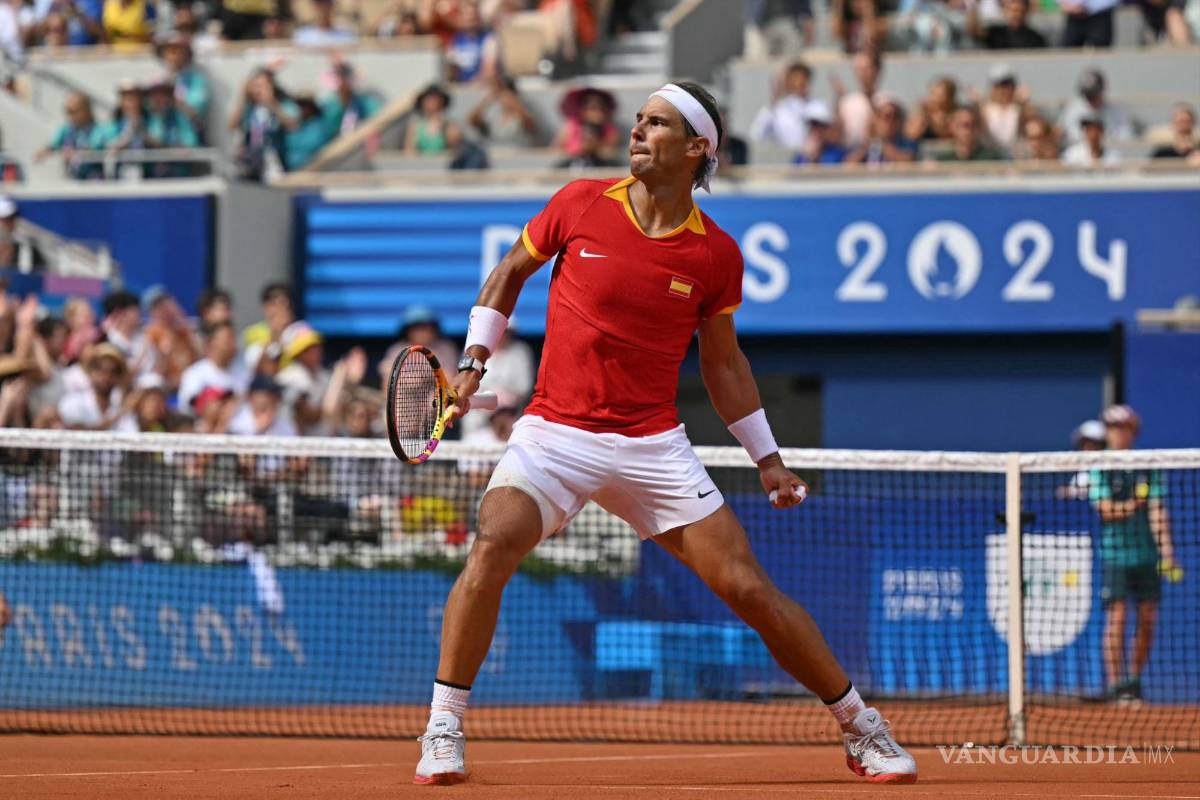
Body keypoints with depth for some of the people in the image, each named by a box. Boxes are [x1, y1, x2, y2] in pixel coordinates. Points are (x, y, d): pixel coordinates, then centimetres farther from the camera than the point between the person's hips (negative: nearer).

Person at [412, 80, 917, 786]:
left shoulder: (716, 255, -1)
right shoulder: (581, 206, -3)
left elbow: (723, 361, 13)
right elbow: (510, 274, 14)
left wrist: (767, 458, 12)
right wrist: (475, 359, 4)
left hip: (654, 448, 1)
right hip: (554, 432, -1)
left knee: (751, 590, -4)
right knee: (493, 547, -28)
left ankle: (863, 730, 13)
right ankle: (444, 732, -17)